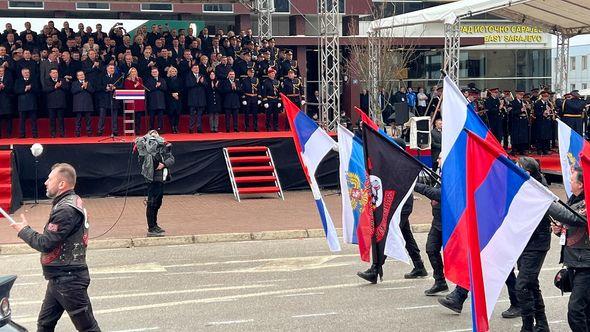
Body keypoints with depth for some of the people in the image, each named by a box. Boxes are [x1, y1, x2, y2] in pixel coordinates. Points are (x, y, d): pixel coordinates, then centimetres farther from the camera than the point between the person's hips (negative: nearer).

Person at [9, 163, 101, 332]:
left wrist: (24, 230, -8)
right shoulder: (73, 201, 10)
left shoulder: (66, 210, -22)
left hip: (68, 280, -10)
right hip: (59, 278, 10)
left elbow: (45, 244, -22)